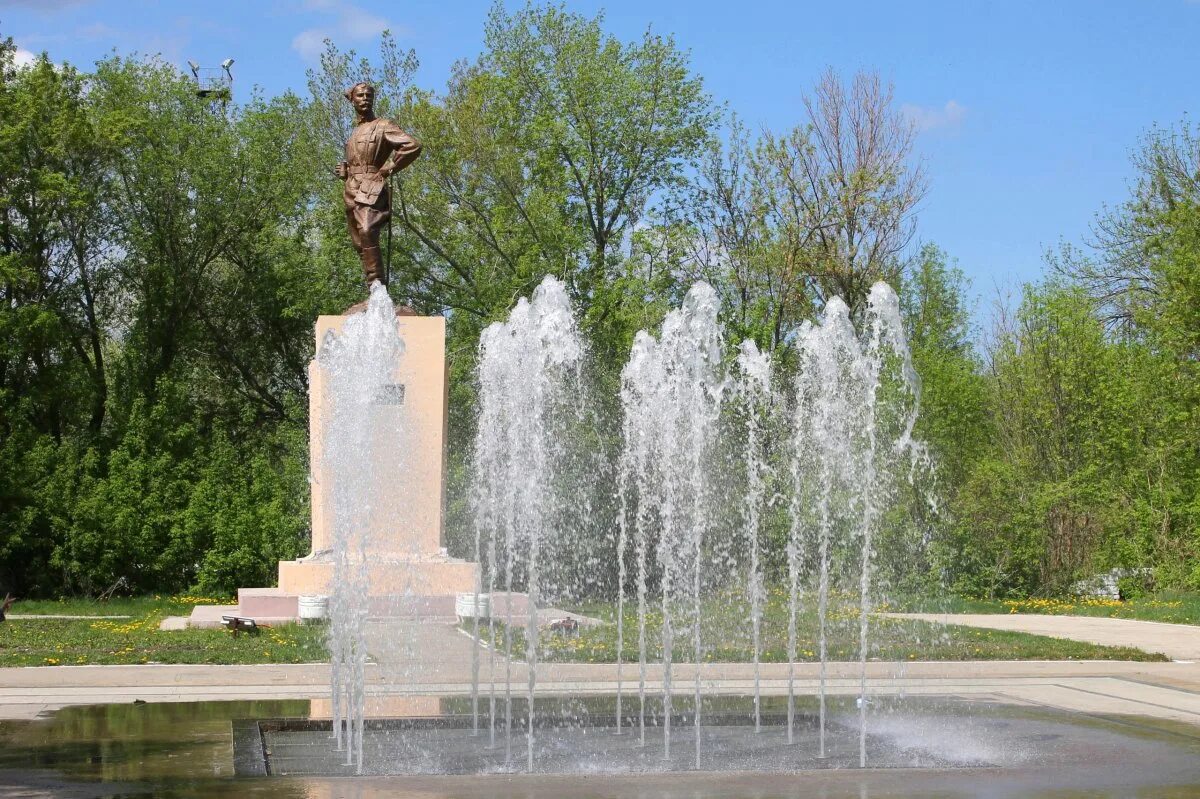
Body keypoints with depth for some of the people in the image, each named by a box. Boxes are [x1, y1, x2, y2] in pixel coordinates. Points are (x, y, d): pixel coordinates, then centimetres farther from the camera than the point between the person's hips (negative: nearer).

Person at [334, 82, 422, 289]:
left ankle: (376, 285, -33)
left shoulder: (383, 126, 0)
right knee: (359, 243, 2)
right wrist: (344, 171, 16)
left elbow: (413, 146, -14)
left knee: (366, 232, -29)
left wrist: (387, 169, -11)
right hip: (351, 192, 8)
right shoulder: (355, 132, 23)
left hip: (370, 191, -8)